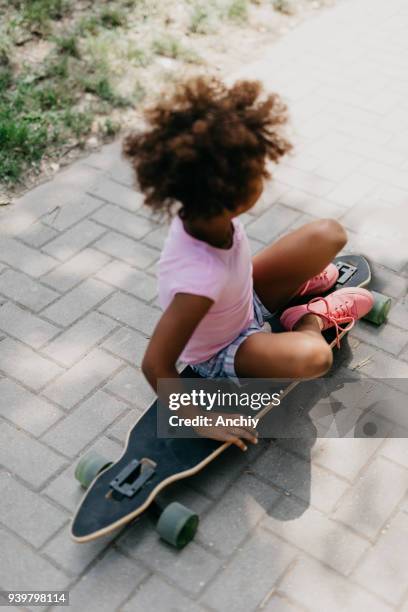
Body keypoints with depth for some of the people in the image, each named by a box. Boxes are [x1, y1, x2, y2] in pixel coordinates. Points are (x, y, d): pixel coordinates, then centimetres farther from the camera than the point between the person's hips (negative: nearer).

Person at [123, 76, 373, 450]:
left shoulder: (202, 211, -25)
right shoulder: (201, 279, -45)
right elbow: (156, 365, -36)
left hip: (244, 298, 7)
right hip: (220, 354, -6)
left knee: (330, 234, -8)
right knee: (313, 357, -36)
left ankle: (299, 286, 21)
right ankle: (311, 319, -2)